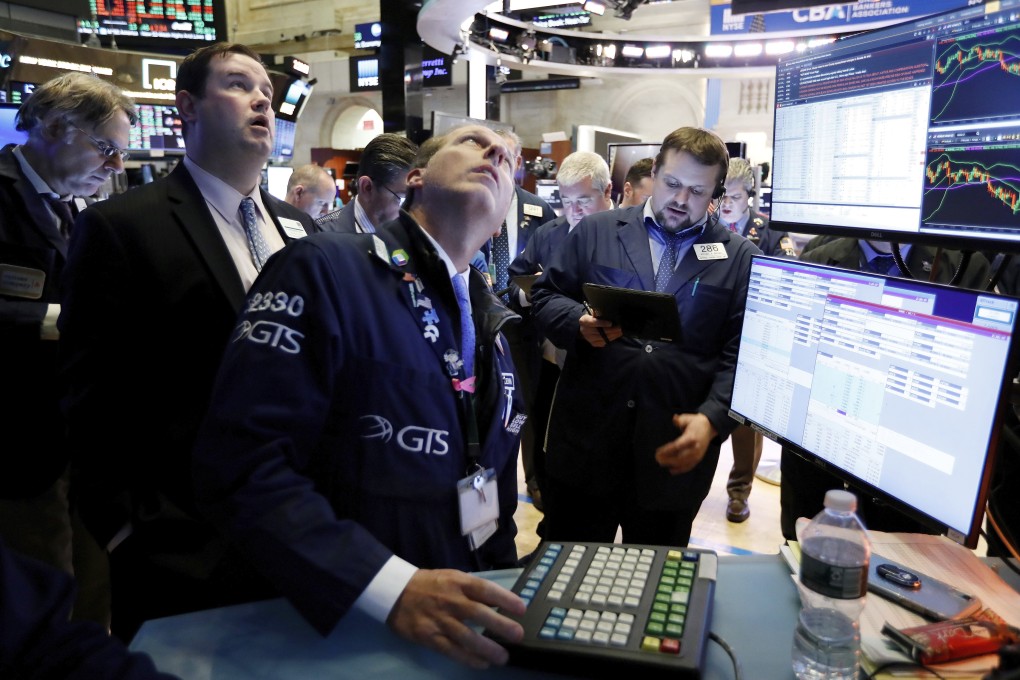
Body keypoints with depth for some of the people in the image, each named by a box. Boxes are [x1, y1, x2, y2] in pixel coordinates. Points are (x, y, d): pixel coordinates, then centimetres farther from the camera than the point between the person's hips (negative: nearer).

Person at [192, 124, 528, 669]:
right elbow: (243, 463, -24)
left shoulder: (489, 325, 8)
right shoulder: (323, 270, -16)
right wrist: (394, 587, -30)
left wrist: (503, 601, 6)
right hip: (340, 627, -6)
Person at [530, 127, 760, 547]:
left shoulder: (739, 257, 4)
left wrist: (711, 420, -15)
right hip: (585, 442, 1)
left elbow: (741, 353, -1)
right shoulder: (595, 232, 7)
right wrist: (581, 322, -13)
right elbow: (545, 296, 8)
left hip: (677, 452, 0)